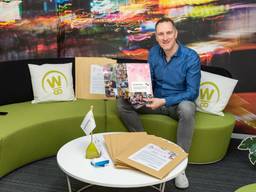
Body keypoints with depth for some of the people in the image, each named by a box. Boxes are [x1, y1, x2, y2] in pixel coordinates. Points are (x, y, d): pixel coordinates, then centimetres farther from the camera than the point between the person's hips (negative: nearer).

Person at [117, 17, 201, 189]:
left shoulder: (191, 57, -20)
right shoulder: (154, 52, -5)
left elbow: (192, 92, -21)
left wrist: (164, 101, -31)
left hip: (179, 103, -4)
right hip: (157, 101, 5)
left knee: (187, 109, -40)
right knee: (123, 102, -13)